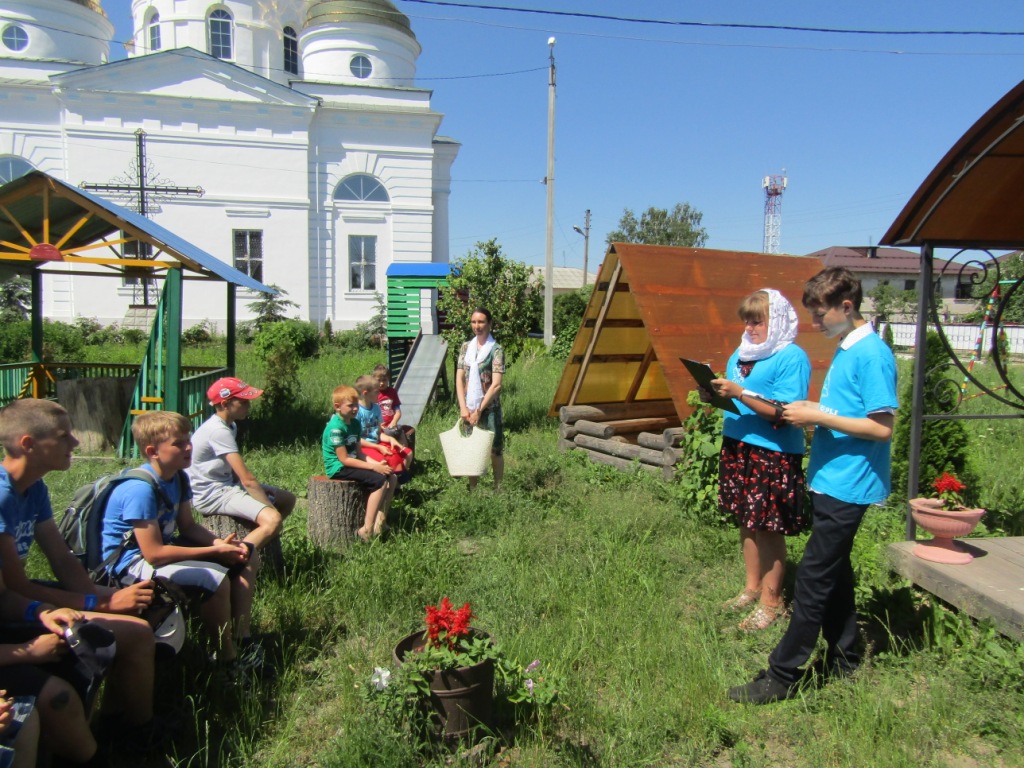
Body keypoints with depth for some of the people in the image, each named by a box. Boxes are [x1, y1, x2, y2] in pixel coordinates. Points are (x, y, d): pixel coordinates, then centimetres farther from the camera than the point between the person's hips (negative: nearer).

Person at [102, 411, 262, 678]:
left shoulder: (178, 477, 1)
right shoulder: (140, 490, -27)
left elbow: (187, 526, 8)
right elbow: (154, 553, -29)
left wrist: (221, 543, -12)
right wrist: (215, 551, -25)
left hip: (163, 545, 10)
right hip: (132, 562, -10)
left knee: (248, 557, 5)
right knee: (216, 580, -31)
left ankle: (242, 640, 6)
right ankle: (227, 661, -11)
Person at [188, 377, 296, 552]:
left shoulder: (229, 426, 9)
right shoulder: (218, 431, -22)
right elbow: (248, 479, -25)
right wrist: (272, 510, -18)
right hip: (211, 495, -10)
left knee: (287, 499, 13)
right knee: (273, 520, -28)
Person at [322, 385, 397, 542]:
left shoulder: (355, 423, 9)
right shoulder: (336, 427, -19)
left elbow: (358, 453, 10)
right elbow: (344, 459, -21)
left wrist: (377, 464, -6)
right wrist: (373, 467, -23)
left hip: (352, 463, 9)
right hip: (338, 468, -9)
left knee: (392, 478, -2)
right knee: (379, 480, -24)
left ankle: (380, 522, -1)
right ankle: (367, 530, -23)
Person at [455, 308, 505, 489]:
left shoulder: (496, 349, -7)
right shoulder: (465, 347, 8)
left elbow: (496, 385, -12)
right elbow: (459, 378, 4)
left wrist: (479, 410, -13)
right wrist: (463, 407, -7)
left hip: (489, 408, -4)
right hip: (468, 408, 4)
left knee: (493, 450, 1)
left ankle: (498, 489, 14)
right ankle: (472, 489, 21)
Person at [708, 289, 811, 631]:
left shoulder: (792, 358, -12)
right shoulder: (741, 354, 11)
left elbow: (783, 415, -19)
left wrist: (739, 394, -24)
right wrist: (718, 394, -2)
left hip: (774, 454, -7)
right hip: (737, 447, 7)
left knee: (769, 528, 2)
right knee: (746, 521, 15)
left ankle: (771, 601, 17)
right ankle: (752, 587, 31)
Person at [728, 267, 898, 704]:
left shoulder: (871, 355, -16)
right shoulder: (845, 351, 12)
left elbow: (882, 427, -21)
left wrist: (820, 417, -19)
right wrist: (812, 415, 3)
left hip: (847, 485, -10)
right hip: (830, 480, 10)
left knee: (814, 577, -4)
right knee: (834, 571, 18)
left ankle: (783, 677, 4)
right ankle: (844, 660, 32)